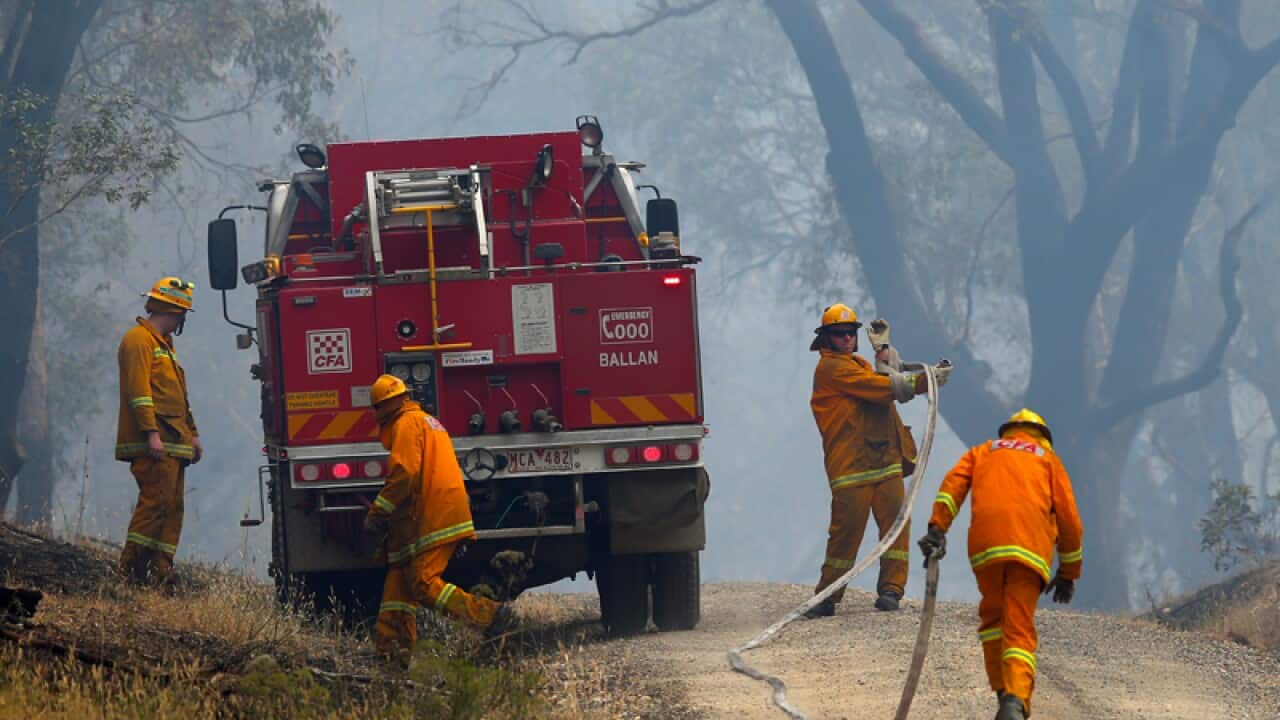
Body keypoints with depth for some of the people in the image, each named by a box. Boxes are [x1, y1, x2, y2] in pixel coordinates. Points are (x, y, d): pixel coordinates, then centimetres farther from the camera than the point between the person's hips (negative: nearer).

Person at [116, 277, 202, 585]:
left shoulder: (164, 343, 25)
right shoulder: (139, 340, -6)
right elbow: (138, 391, -16)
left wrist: (192, 433, 25)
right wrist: (152, 433, -22)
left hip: (174, 442, 10)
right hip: (154, 443, -10)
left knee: (172, 506, 5)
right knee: (155, 500, -15)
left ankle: (161, 571, 4)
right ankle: (131, 568, -16)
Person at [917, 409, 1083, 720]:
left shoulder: (983, 451, 30)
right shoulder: (1048, 459, 28)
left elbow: (953, 483, 9)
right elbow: (1069, 517, 20)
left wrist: (937, 528, 0)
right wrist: (1069, 572, 28)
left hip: (985, 543, 1)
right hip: (1031, 547, -1)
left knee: (993, 615, 23)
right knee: (1020, 630, -4)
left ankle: (1004, 691, 15)